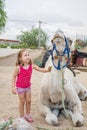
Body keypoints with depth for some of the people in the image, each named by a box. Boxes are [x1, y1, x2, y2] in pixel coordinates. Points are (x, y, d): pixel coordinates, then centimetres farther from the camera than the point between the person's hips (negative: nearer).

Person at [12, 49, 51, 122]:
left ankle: (28, 115, 30)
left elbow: (41, 69, -15)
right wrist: (13, 87, -15)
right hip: (20, 87, -4)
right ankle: (22, 117, 23)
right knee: (22, 102, 6)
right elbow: (14, 77, -14)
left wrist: (47, 70, -35)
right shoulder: (18, 68, -23)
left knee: (28, 101, 11)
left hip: (28, 86, 4)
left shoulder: (32, 66, -14)